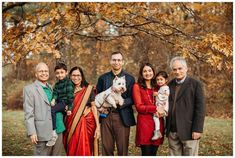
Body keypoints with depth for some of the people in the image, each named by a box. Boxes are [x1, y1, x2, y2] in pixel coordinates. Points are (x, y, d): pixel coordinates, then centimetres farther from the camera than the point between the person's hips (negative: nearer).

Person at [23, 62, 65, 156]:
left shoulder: (51, 88, 17)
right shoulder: (29, 89, -3)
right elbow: (28, 113, -9)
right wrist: (32, 133, -15)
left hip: (58, 130, 6)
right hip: (43, 132, -6)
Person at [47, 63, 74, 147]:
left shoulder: (68, 82, -6)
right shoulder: (57, 84, 18)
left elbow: (70, 96, -12)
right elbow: (55, 93, 8)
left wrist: (69, 108, -17)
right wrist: (53, 100, -15)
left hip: (65, 103, -9)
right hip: (59, 103, 9)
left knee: (52, 110, -28)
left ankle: (53, 133, -27)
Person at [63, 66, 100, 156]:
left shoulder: (88, 89, -2)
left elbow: (94, 107, -4)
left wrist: (98, 126, -10)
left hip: (86, 123, -3)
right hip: (71, 125, 3)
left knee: (84, 151, -2)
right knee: (72, 151, 7)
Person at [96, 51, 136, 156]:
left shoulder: (129, 78, 5)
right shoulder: (103, 78, 13)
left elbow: (132, 99, 0)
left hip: (122, 117, -2)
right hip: (106, 116, 2)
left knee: (122, 149, 1)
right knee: (106, 148, 6)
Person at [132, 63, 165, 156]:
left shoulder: (157, 87, 16)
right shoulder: (137, 86, 1)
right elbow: (139, 106, -6)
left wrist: (160, 111, -3)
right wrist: (155, 109, -16)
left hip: (157, 123, 5)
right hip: (144, 123, -4)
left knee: (153, 153, 7)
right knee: (146, 153, -5)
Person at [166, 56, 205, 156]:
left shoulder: (195, 84, -2)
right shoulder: (170, 85, 13)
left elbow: (200, 108, -7)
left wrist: (197, 129, -13)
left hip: (188, 131, -4)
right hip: (172, 132, 5)